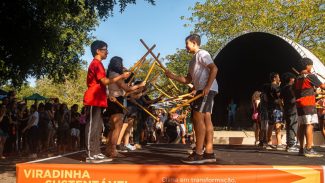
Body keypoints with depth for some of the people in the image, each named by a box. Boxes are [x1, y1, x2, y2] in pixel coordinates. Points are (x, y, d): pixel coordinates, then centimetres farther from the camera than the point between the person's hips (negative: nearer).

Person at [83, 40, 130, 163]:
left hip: (97, 100, 10)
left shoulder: (96, 64, 23)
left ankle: (96, 153, 12)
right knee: (92, 127, -9)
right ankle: (90, 155, -8)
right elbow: (105, 81, -19)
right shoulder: (96, 63, -9)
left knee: (97, 128, 9)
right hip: (93, 101, -10)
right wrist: (121, 76, -15)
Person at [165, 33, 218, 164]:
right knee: (206, 119, 6)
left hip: (207, 90, -10)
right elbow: (187, 80, 24)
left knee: (198, 118, -13)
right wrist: (172, 76, 12)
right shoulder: (193, 61, 25)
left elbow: (214, 68, -17)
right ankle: (209, 153, 7)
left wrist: (207, 86, -23)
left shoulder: (202, 54, -3)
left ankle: (198, 154, -12)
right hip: (202, 90, 10)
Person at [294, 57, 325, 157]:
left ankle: (301, 149, 10)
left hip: (299, 104, 8)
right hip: (309, 104, -8)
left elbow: (294, 90, 18)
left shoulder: (298, 78, 15)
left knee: (301, 126, 8)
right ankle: (309, 149, -14)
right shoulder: (311, 76, -7)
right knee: (310, 125, -10)